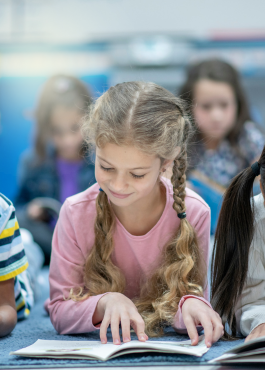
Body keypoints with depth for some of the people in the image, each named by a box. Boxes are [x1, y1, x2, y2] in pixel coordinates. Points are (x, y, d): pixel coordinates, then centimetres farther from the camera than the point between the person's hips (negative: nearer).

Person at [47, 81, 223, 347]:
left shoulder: (192, 213, -13)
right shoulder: (76, 214, -13)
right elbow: (60, 314, -10)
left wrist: (190, 305, -28)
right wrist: (105, 303, -29)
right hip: (93, 353, 0)